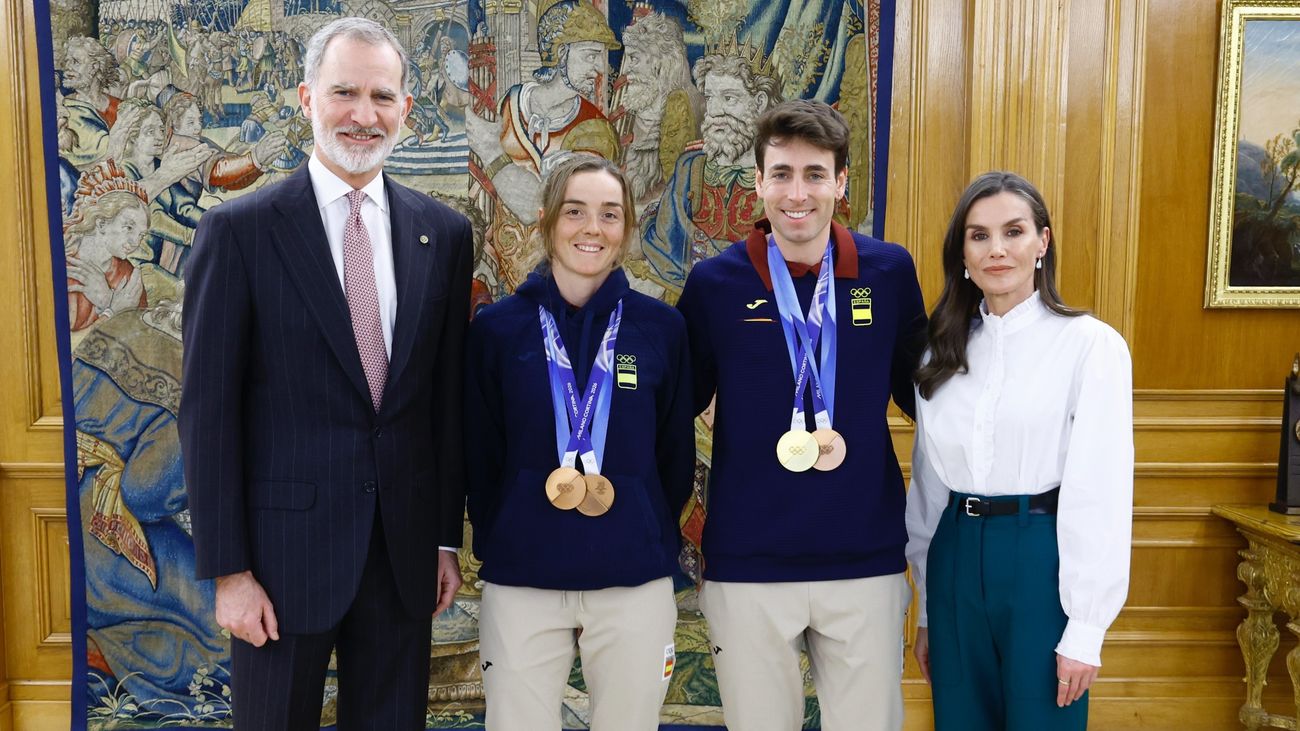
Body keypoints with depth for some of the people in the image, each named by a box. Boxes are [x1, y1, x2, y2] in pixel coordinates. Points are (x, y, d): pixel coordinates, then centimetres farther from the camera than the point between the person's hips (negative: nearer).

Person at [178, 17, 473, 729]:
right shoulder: (239, 230, -7)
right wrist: (228, 569, -9)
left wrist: (446, 538, 8)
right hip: (284, 549, -3)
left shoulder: (443, 233, 4)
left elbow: (448, 395, 7)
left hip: (405, 548, 3)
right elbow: (208, 410, -7)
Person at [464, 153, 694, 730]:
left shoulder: (661, 328, 0)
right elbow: (478, 456, 5)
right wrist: (496, 545, 6)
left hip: (637, 584, 1)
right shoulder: (496, 328, -2)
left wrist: (652, 543, 8)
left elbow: (675, 454, 8)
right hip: (520, 583, 0)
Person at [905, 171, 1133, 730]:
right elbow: (928, 485, 10)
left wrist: (1085, 628, -10)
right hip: (957, 561, 5)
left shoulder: (1091, 345, -7)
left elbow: (1099, 492, -9)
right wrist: (927, 611, 12)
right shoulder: (943, 353, 8)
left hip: (1042, 563, -4)